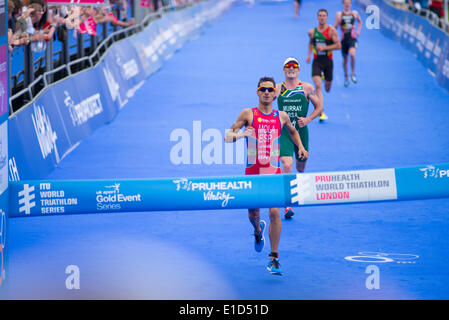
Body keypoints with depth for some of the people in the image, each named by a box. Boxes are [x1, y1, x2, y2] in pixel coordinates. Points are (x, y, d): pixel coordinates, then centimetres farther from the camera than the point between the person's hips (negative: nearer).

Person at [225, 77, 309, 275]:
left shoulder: (281, 116, 8)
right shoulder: (248, 114, 1)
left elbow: (292, 131, 30)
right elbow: (227, 136, -2)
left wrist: (300, 147, 16)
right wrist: (240, 134, -22)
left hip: (273, 173, 0)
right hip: (252, 172, 0)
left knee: (274, 212, -13)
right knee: (253, 213, 9)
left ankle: (274, 258, -6)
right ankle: (258, 231, 48)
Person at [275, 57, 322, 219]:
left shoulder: (307, 88, 1)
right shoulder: (278, 88, 1)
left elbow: (319, 107, 6)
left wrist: (307, 119, -8)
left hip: (301, 131, 2)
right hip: (283, 132, -2)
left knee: (300, 167, 15)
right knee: (286, 165, -20)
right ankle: (287, 204, -17)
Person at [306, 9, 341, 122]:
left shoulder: (331, 30, -8)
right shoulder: (312, 32, 2)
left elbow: (338, 45, -12)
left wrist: (324, 48, -20)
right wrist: (309, 54, 12)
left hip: (328, 61, 0)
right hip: (316, 61, 0)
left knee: (327, 89, 13)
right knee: (317, 86, -18)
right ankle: (321, 113, -19)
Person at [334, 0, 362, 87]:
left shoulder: (354, 13, 3)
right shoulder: (339, 14, -2)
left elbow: (359, 21, 23)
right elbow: (335, 26, -3)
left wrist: (358, 30, 10)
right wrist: (338, 19, -20)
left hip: (352, 38, -1)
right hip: (344, 38, 1)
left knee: (352, 54, -27)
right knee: (345, 59, 11)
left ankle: (353, 73, -7)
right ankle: (346, 77, 32)